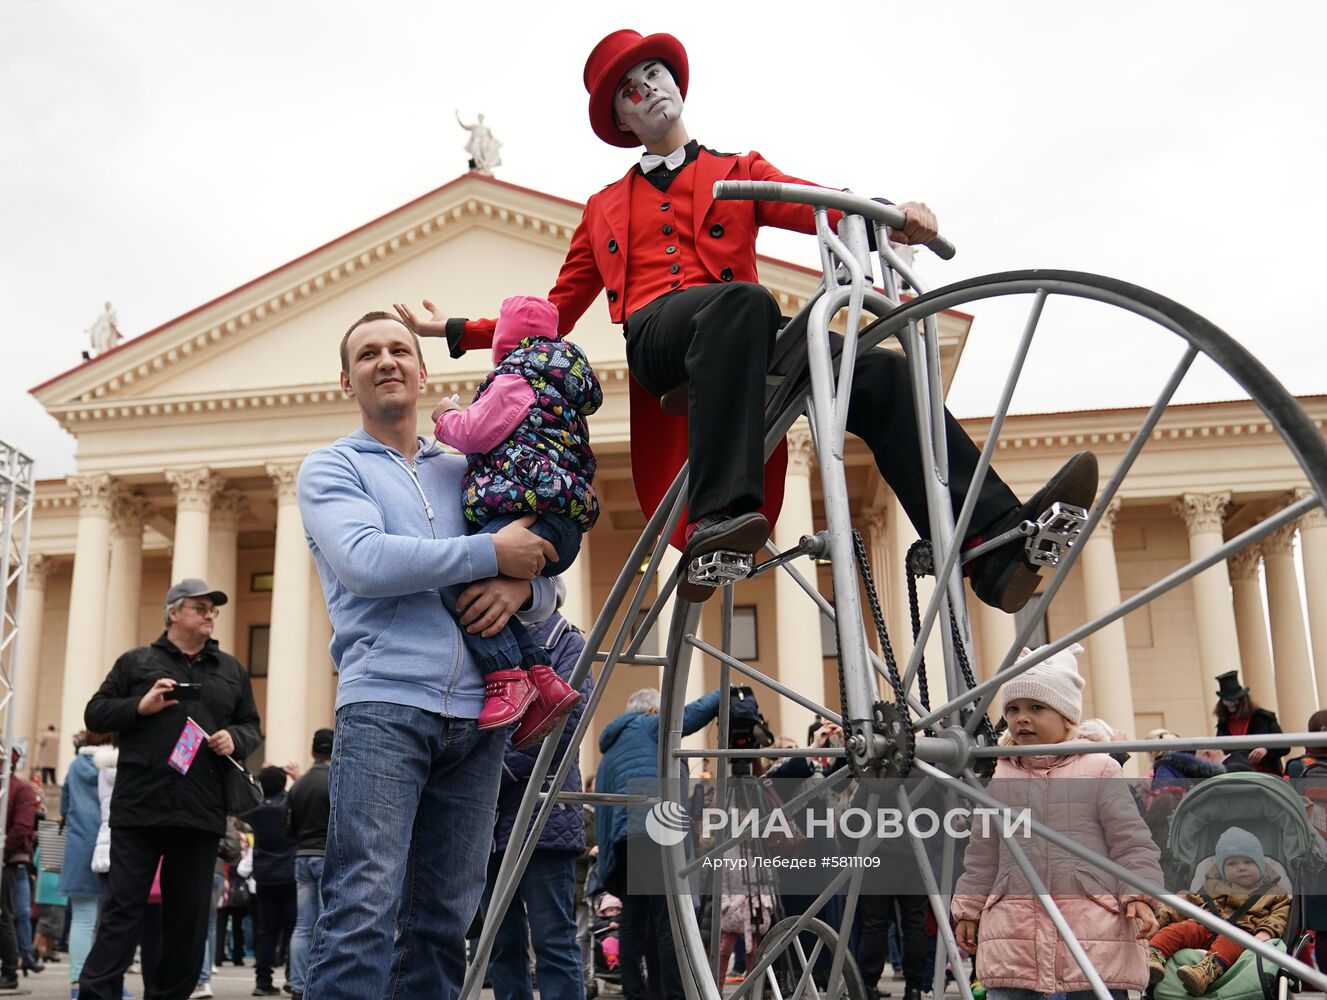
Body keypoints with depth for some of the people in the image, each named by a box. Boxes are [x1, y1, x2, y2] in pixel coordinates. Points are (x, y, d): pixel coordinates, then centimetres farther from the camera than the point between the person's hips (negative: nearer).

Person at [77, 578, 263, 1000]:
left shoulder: (231, 670, 18)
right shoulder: (136, 662, 10)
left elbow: (252, 727, 21)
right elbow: (95, 714, 9)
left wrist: (235, 739, -3)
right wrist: (139, 707, -9)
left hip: (201, 813, 3)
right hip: (139, 806, -3)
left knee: (189, 916, 6)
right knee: (123, 907, -3)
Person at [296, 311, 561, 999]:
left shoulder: (466, 473, 23)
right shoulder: (330, 468, 10)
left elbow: (546, 583, 18)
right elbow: (365, 562, -11)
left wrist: (521, 588, -6)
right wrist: (493, 553, -9)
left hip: (477, 714, 5)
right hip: (384, 705, -4)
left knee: (446, 918, 7)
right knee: (364, 911, -14)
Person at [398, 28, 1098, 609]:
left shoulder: (739, 172, 29)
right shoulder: (604, 209, 33)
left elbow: (819, 207, 8)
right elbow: (557, 313, 33)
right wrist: (456, 330, 27)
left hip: (745, 342, 2)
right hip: (657, 332, -1)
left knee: (882, 374, -27)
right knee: (744, 301, -39)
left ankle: (1000, 545, -40)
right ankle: (716, 518, -57)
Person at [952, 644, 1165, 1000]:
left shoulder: (1099, 771, 1)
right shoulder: (1000, 780, 11)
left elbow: (1130, 840, 0)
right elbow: (982, 854, 17)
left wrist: (1139, 895, -11)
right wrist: (968, 910, 18)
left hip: (1093, 929, -3)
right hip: (1012, 930, 3)